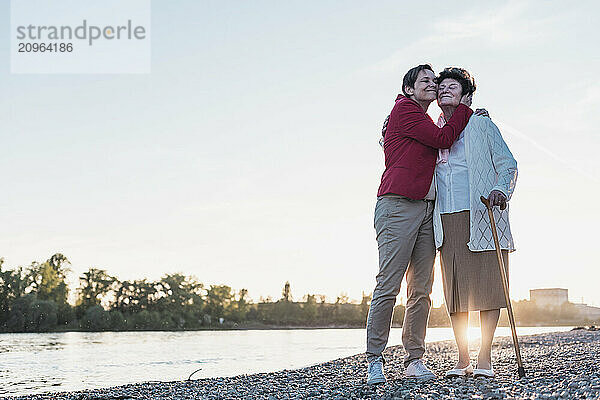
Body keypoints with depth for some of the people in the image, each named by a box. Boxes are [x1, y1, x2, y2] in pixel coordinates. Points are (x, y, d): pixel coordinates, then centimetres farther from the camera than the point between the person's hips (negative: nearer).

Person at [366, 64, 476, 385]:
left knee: (421, 289, 3)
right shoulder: (404, 110, 2)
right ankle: (374, 359, -4)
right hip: (398, 205, -8)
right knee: (388, 286, -10)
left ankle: (414, 359, 6)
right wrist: (464, 109, 9)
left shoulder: (427, 124, 28)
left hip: (427, 210, 9)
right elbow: (443, 139, -5)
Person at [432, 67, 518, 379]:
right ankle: (462, 360, 8)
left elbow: (508, 164, 4)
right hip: (446, 220, 3)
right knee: (455, 288, 2)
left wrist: (500, 189, -15)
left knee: (487, 283, -4)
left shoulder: (482, 125, 7)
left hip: (482, 216, -3)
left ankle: (485, 358, 2)